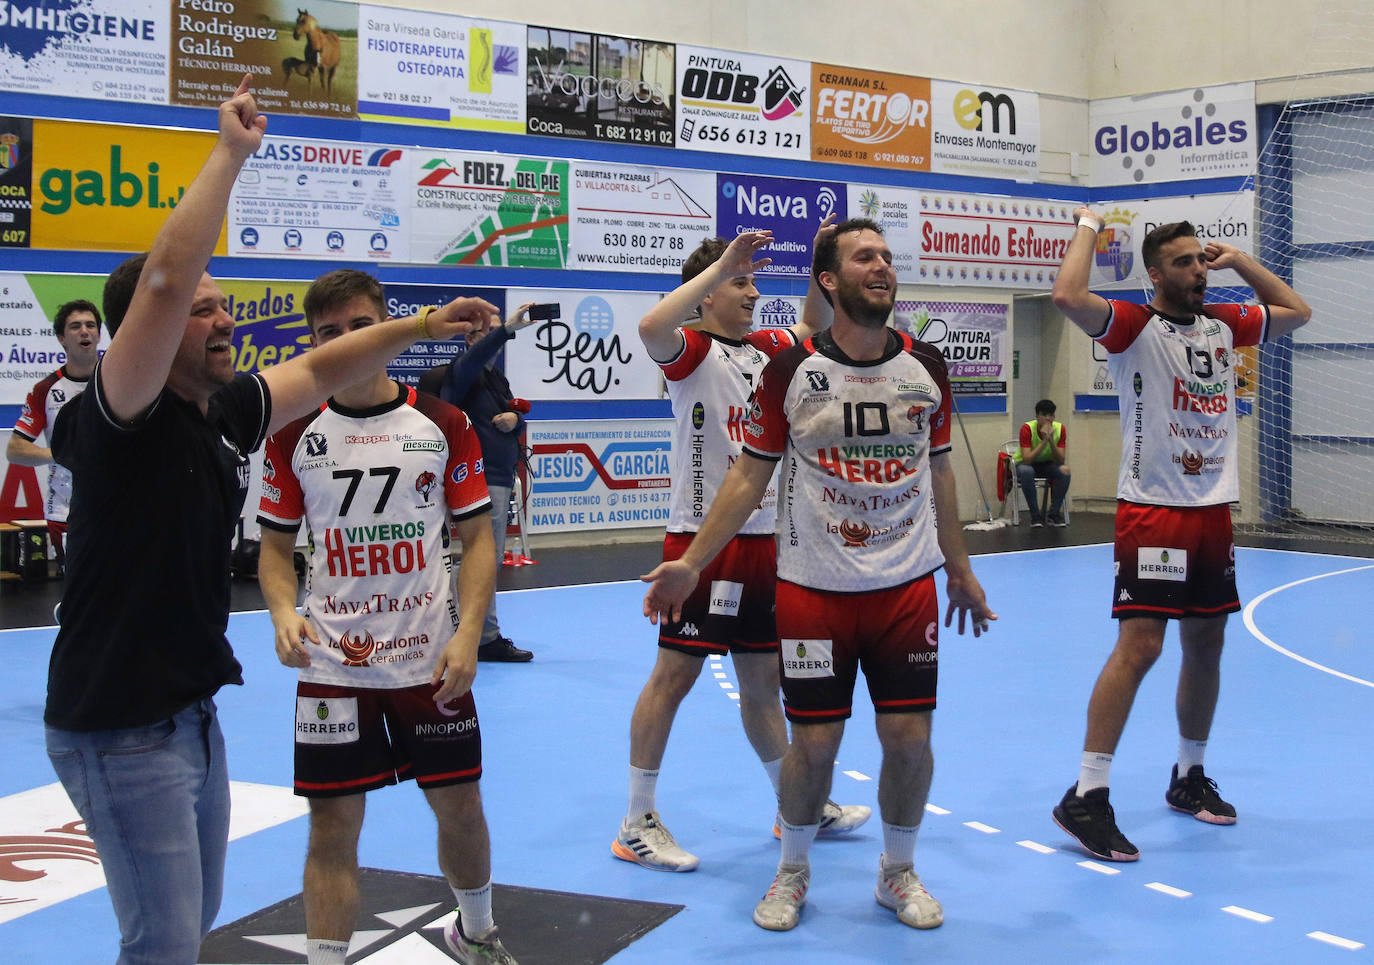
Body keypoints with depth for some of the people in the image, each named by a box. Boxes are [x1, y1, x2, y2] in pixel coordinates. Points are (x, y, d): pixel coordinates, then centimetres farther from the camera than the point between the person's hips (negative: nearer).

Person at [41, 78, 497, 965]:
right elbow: (164, 282, -31)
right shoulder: (119, 420, -18)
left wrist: (420, 326, 18)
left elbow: (317, 371, 21)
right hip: (120, 727, -9)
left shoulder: (226, 414, 5)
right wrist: (232, 154, -26)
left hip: (191, 713, 9)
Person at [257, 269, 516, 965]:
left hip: (432, 658, 0)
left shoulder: (443, 425, -1)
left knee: (459, 805, 11)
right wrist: (284, 614, -12)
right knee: (332, 823, 1)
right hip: (332, 666, 0)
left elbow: (476, 537, 2)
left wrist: (468, 633, -11)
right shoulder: (294, 435, 1)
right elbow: (275, 545, 8)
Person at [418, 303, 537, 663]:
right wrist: (507, 327, -42)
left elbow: (517, 421, 21)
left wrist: (515, 419, -3)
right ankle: (489, 639, -4)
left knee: (489, 559, 14)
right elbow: (475, 356, -31)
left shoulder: (497, 378, 19)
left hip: (499, 478, 9)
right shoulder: (461, 373, -8)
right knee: (487, 559, -9)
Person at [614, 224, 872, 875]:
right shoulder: (693, 350, -8)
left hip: (761, 537, 7)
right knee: (674, 673, -2)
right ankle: (636, 824, 8)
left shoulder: (766, 349, 13)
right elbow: (651, 328, -30)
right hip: (702, 537, -7)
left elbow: (812, 326, 31)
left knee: (762, 677, 17)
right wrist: (722, 262, -29)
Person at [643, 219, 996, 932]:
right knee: (813, 741, 3)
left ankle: (899, 872, 26)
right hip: (813, 588, -2)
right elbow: (750, 475, -2)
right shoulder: (791, 370, -7)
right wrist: (691, 563, -8)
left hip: (908, 586, 2)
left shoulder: (926, 366, 2)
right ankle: (793, 872, 27)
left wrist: (959, 570, 16)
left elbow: (939, 473, 13)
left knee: (909, 737, 3)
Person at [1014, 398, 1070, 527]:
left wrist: (1051, 440, -33)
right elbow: (1026, 460, -31)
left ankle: (1054, 514, -16)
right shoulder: (1027, 428, -24)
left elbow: (1060, 461, -19)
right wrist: (1044, 441, -37)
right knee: (1026, 471, -39)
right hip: (1026, 464, -3)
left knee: (1065, 470, -28)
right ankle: (1035, 516, -25)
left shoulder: (1060, 429, -14)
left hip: (1047, 465, 3)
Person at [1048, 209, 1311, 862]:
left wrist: (1238, 259, 17)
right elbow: (1068, 297, -25)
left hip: (1213, 512, 7)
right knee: (1139, 645, -13)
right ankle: (1086, 797, -8)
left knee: (1207, 646, 12)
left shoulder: (1223, 324, 13)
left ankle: (1189, 778, 28)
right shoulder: (1135, 325, -7)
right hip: (1152, 510, -7)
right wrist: (1089, 228, -10)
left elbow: (1298, 311, 27)